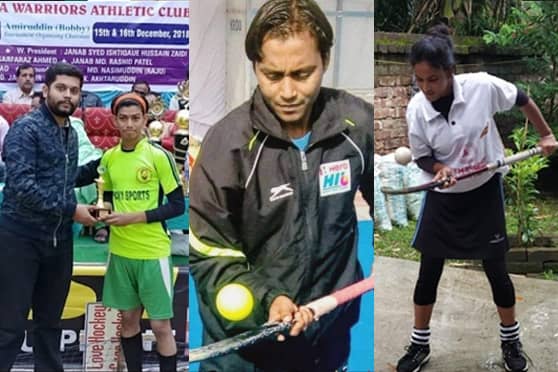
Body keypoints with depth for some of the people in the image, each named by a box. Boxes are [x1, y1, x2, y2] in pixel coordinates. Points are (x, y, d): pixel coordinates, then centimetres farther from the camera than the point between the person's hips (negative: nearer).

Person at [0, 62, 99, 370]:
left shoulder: (71, 134, 11)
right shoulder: (26, 128, -13)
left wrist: (103, 163, 9)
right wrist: (71, 209, -19)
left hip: (59, 239, 7)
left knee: (50, 321, 17)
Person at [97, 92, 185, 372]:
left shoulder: (159, 156, -9)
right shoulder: (108, 158, 6)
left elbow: (177, 205, -9)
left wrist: (134, 217, -17)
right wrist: (104, 212, -4)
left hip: (153, 252, -5)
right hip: (120, 251, 5)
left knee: (161, 325, 0)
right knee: (128, 319, 13)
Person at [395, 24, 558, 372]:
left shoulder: (483, 86, -22)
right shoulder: (417, 109, -18)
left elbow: (524, 100, -2)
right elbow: (422, 157, -5)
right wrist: (438, 169, -27)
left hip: (485, 191, -1)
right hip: (443, 196, 1)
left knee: (496, 268, 7)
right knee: (429, 271, 6)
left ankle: (511, 341, 29)